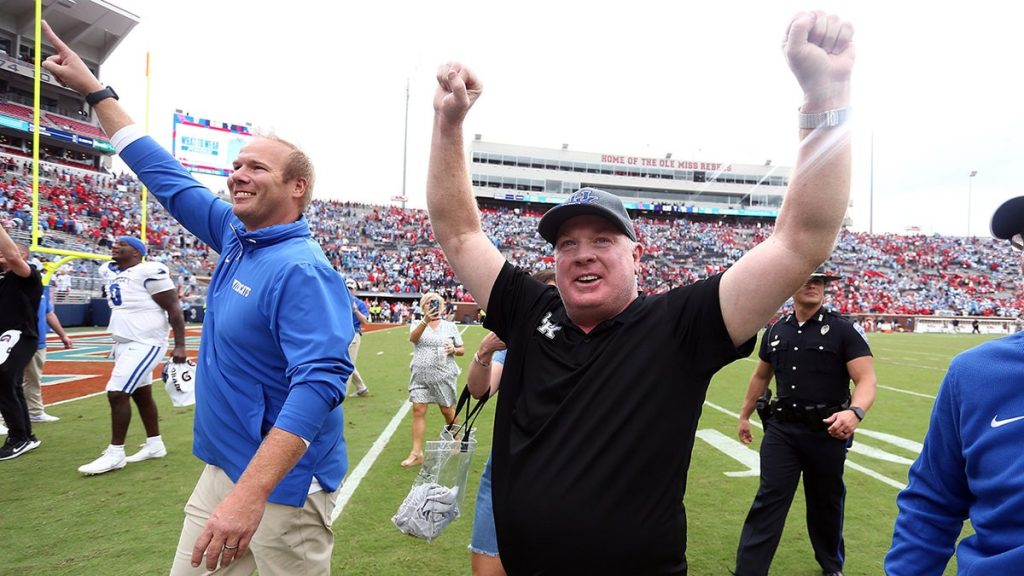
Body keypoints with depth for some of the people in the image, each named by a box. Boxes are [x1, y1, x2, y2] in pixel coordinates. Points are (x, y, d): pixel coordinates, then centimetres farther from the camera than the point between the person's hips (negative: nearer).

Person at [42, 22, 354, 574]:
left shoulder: (301, 269, -22)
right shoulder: (235, 235, 4)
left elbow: (320, 382, -32)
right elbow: (168, 178, 16)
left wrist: (249, 494, -39)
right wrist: (94, 90, 20)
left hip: (281, 482, -8)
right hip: (222, 467, 8)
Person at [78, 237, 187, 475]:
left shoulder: (149, 272, -15)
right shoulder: (114, 275, 14)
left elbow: (174, 309, -16)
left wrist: (179, 345, -19)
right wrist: (117, 345, 27)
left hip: (145, 344, -9)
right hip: (124, 343, 9)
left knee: (117, 393, -11)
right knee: (142, 394, 13)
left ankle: (115, 453, 0)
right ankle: (155, 444, 24)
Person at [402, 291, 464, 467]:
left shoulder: (450, 326, 5)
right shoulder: (418, 324, 4)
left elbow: (462, 350, 10)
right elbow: (413, 337, -20)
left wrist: (454, 350, -14)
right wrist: (426, 320, -35)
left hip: (443, 376, 0)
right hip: (420, 376, 0)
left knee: (447, 410, 8)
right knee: (418, 410, -5)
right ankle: (416, 453, -1)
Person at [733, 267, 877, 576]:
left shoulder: (842, 330, -5)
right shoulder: (775, 331, 7)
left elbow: (866, 380, -13)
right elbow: (760, 376, 20)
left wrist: (854, 412, -32)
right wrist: (744, 416, 24)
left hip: (828, 431, -2)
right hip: (781, 429, 2)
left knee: (826, 503, 15)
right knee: (769, 498, -3)